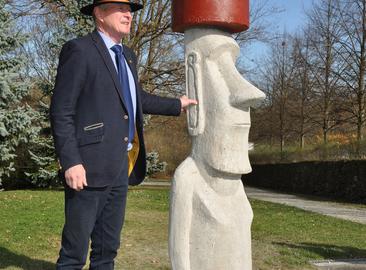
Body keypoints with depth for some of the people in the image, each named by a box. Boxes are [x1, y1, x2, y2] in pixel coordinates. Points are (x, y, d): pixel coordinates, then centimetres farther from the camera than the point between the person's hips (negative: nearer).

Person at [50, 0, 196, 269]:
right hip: (89, 166, -8)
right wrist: (71, 162, -20)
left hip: (120, 166, 8)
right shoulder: (79, 50, -8)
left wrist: (177, 105, 30)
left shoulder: (127, 56, 16)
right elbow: (61, 112, -13)